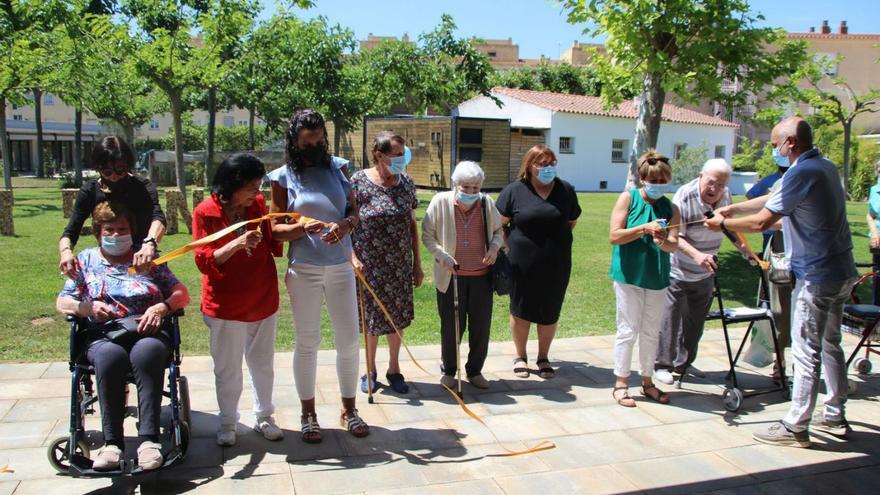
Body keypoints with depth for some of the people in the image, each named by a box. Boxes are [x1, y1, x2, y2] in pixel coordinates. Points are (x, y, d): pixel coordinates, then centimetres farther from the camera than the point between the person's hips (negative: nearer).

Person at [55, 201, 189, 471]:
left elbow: (182, 294, 9)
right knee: (109, 356, -36)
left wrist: (161, 308, -12)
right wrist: (86, 307, -7)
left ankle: (149, 438, -38)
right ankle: (112, 441, -31)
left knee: (147, 352, -37)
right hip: (103, 336, 1)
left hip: (147, 332, 0)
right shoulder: (86, 260, 20)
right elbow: (62, 302, 15)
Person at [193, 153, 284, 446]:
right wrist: (237, 244, -30)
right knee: (227, 369, 9)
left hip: (263, 300, 4)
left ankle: (264, 417, 32)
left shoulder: (258, 204, 0)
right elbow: (204, 262, -15)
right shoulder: (205, 212, -11)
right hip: (225, 305, -3)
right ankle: (227, 423, 27)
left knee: (263, 364, 15)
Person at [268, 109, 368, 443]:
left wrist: (345, 224, -16)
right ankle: (308, 414, 23)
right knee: (307, 343, 8)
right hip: (303, 269, -2)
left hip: (341, 266, 2)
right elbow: (275, 228, -4)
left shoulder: (338, 167, 5)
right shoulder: (283, 177, -2)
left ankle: (349, 409, 25)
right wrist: (304, 228, -24)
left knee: (349, 340, 7)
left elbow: (354, 211, 7)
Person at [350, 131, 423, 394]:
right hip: (370, 265, -3)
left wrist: (417, 263, 9)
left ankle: (394, 369, 29)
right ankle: (370, 370, 28)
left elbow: (412, 223, 9)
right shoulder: (359, 181, -9)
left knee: (397, 316, 11)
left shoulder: (406, 183, 3)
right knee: (372, 317, 8)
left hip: (401, 265, 3)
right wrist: (353, 257, -17)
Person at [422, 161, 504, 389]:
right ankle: (449, 370, 27)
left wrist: (495, 246, -7)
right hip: (451, 275, -2)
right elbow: (427, 235, -1)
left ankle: (475, 370, 28)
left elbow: (498, 230, 14)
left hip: (481, 275, 2)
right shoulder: (440, 202, -8)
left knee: (481, 325, 9)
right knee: (451, 326, 7)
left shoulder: (487, 203, -1)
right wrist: (442, 256, -15)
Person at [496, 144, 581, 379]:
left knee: (550, 313, 10)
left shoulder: (566, 190, 4)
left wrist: (556, 241, 7)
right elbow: (500, 223, 0)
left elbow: (572, 221, 15)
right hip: (522, 264, -2)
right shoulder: (514, 190, -4)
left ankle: (543, 357, 29)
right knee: (521, 311, 9)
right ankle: (520, 356, 27)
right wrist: (512, 245, -4)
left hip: (556, 265, 2)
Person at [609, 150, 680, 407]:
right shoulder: (628, 198, -4)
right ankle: (620, 384, 10)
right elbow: (614, 236, -12)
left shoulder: (670, 208, 5)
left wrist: (663, 241, -31)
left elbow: (674, 245, -8)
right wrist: (644, 228, -23)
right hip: (629, 274, -4)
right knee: (628, 331, -1)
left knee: (651, 333, 13)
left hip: (657, 277, 4)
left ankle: (647, 381, 27)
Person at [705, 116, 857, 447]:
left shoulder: (801, 173, -18)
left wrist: (723, 224, -3)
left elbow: (760, 223, -19)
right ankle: (835, 416, 29)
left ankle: (795, 427, 3)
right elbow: (776, 201, 18)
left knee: (807, 351, -4)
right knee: (830, 345, 18)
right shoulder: (827, 167, 12)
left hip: (817, 276, -10)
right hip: (841, 271, 10)